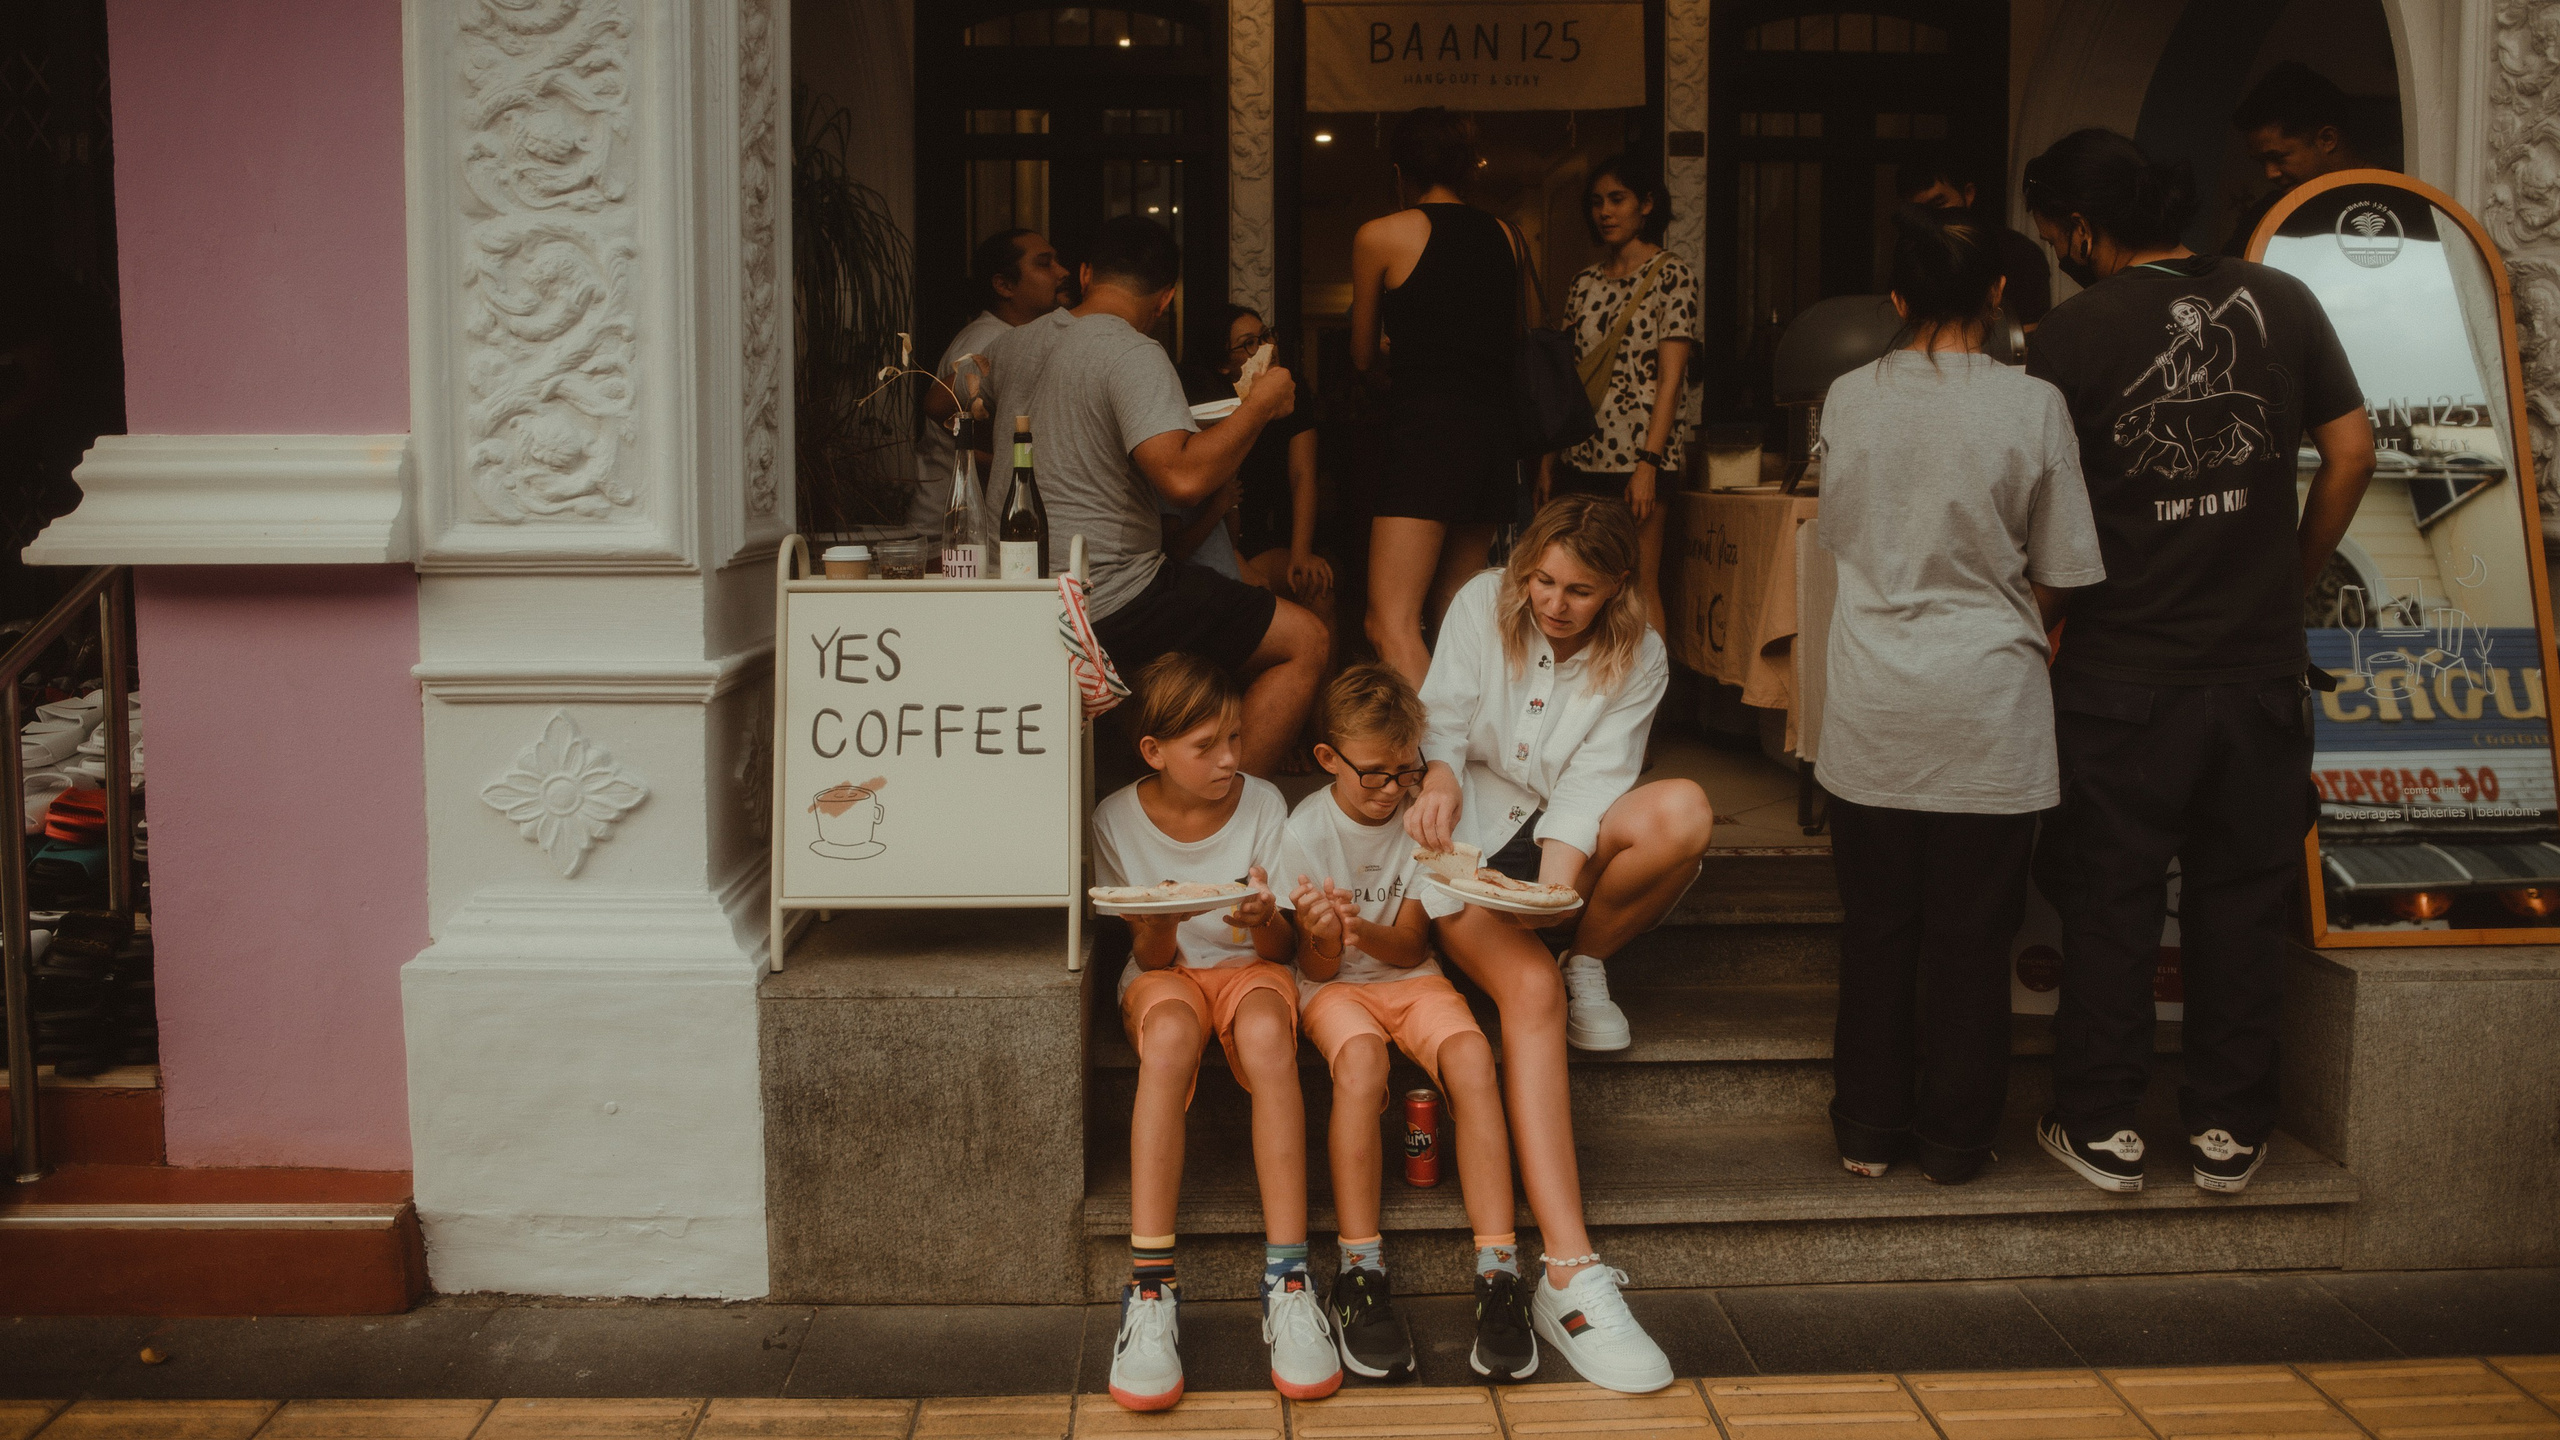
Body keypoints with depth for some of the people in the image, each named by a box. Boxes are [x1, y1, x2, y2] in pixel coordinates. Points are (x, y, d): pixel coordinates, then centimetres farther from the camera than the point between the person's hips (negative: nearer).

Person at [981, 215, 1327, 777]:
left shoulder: (1014, 345, 10)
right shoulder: (1132, 354, -16)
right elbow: (1184, 477, -29)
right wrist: (1261, 403, -16)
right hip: (1114, 601, -9)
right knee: (1304, 641, -4)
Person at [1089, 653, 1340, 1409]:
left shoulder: (1263, 804, -4)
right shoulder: (1117, 819, -5)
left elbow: (1282, 947, -2)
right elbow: (1148, 957, 0)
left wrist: (1264, 921, -27)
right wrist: (1158, 929, -25)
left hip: (1248, 966, 1)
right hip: (1163, 973, 0)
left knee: (1267, 1034, -38)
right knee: (1171, 1034, -39)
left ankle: (1287, 1279, -37)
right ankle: (1149, 1288, -39)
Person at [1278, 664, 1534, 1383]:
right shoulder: (1306, 830, -10)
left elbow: (1410, 946, -4)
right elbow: (1317, 967, -8)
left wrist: (1364, 931, -27)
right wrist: (1324, 938, -33)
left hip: (1408, 976, 2)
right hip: (1333, 982, -2)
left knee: (1471, 1054, -31)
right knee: (1360, 1058, -37)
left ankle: (1498, 1274, -31)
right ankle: (1361, 1277, -33)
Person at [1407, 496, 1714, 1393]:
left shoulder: (1638, 660, -2)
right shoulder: (1482, 604, -2)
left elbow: (1592, 781, -12)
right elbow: (1444, 718, -7)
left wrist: (1559, 879, -29)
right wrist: (1440, 775, -31)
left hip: (1562, 840, 2)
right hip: (1466, 844, -2)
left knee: (1684, 813, -31)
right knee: (1529, 987, -33)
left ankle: (1588, 969, -2)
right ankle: (1570, 1278, -42)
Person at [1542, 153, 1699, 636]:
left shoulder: (1672, 274, -1)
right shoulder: (1585, 283, 15)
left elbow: (1670, 377, -8)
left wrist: (1647, 462, -15)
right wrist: (1547, 459, 7)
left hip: (1638, 452, -5)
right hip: (1584, 453, 5)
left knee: (1641, 587, -7)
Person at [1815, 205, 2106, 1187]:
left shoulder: (1848, 399, -1)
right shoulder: (2031, 406, -8)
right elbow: (2056, 576, -1)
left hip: (1872, 709, 2)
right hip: (1988, 709, -2)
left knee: (1875, 924, 12)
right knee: (1971, 932, 8)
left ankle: (1868, 1131, 21)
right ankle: (1955, 1139, 17)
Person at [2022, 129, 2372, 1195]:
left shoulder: (2073, 334, -10)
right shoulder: (2280, 303, 1)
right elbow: (2352, 450, 4)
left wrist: (2057, 601, 10)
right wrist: (2293, 574, 14)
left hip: (2122, 669, -3)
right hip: (2260, 664, 3)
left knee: (2110, 900, 8)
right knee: (2243, 896, 12)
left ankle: (2101, 1127, 14)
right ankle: (2229, 1128, 19)